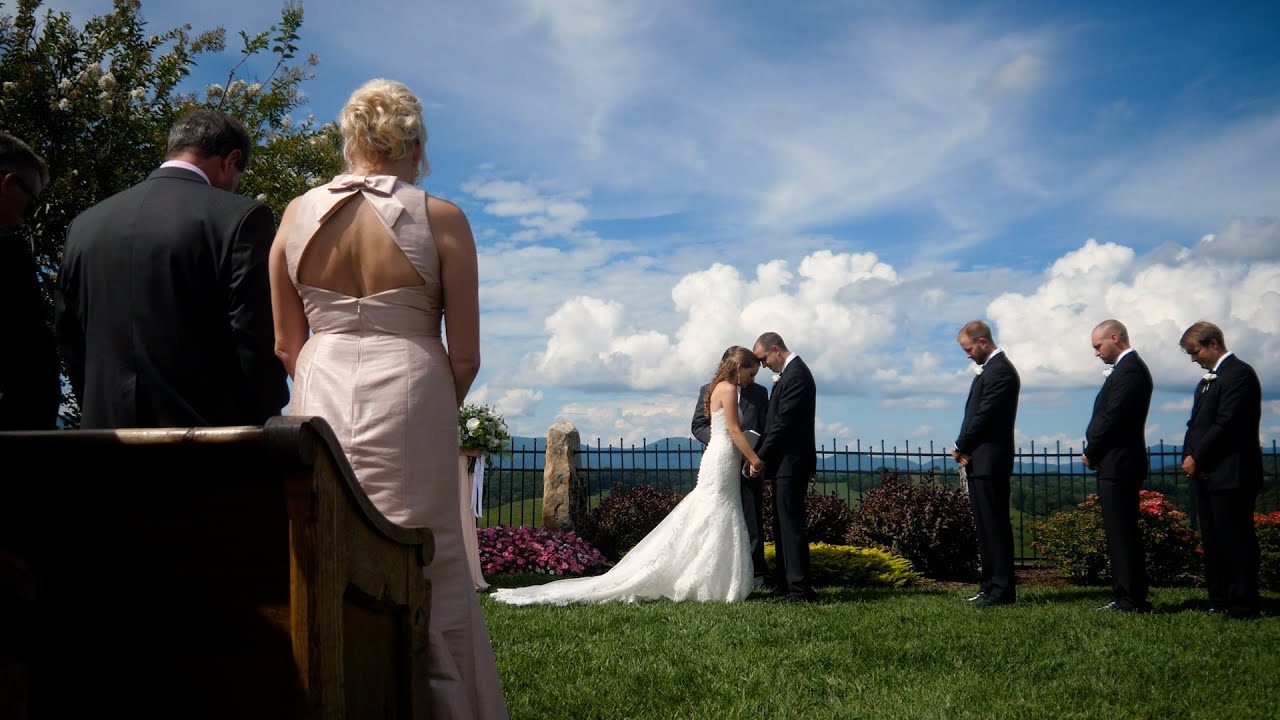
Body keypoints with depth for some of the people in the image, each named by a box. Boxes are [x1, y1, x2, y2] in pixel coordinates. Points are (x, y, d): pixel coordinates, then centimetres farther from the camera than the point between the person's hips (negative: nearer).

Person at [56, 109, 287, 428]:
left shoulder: (84, 225, 10)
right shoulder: (240, 216, -7)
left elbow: (71, 343, 14)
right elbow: (257, 343, -11)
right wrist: (267, 433, -3)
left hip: (106, 429, 6)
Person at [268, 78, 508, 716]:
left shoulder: (297, 214, 3)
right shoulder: (440, 219, -6)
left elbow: (286, 345, 7)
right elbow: (464, 355, -5)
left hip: (319, 401, 4)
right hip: (409, 399, -3)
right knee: (426, 577, 5)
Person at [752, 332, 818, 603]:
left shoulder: (796, 375, -15)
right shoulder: (790, 373, 17)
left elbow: (783, 423, -19)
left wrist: (760, 458, -13)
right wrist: (762, 456, 12)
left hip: (791, 463, -11)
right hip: (786, 463, 11)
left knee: (791, 524, -10)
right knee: (783, 524, 13)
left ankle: (800, 589, -8)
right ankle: (784, 584, 19)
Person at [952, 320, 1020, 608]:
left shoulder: (1000, 371, -13)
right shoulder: (989, 369, 18)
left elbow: (985, 416, -18)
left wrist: (961, 447, -8)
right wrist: (964, 448, 1)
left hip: (989, 462, -10)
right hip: (979, 461, 10)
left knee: (995, 525, -7)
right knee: (987, 526, 13)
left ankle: (1003, 589, -3)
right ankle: (991, 585, 19)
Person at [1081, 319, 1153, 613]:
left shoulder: (1129, 370, -14)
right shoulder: (1129, 368, 18)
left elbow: (1112, 418, -19)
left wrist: (1091, 454, -8)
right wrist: (1094, 453, 8)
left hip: (1118, 466, -10)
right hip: (1116, 465, 10)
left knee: (1122, 533, -7)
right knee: (1121, 533, 12)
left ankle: (1132, 600, -3)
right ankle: (1127, 597, 17)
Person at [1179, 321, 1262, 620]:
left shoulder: (1239, 373, -10)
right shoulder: (1208, 380, 20)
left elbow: (1226, 424, -18)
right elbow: (1197, 424, 18)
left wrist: (1197, 459, -13)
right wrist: (1189, 456, 0)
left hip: (1231, 475, -9)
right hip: (1206, 473, 10)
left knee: (1235, 540, -6)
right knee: (1213, 540, 11)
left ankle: (1243, 606, 0)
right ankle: (1220, 603, 17)